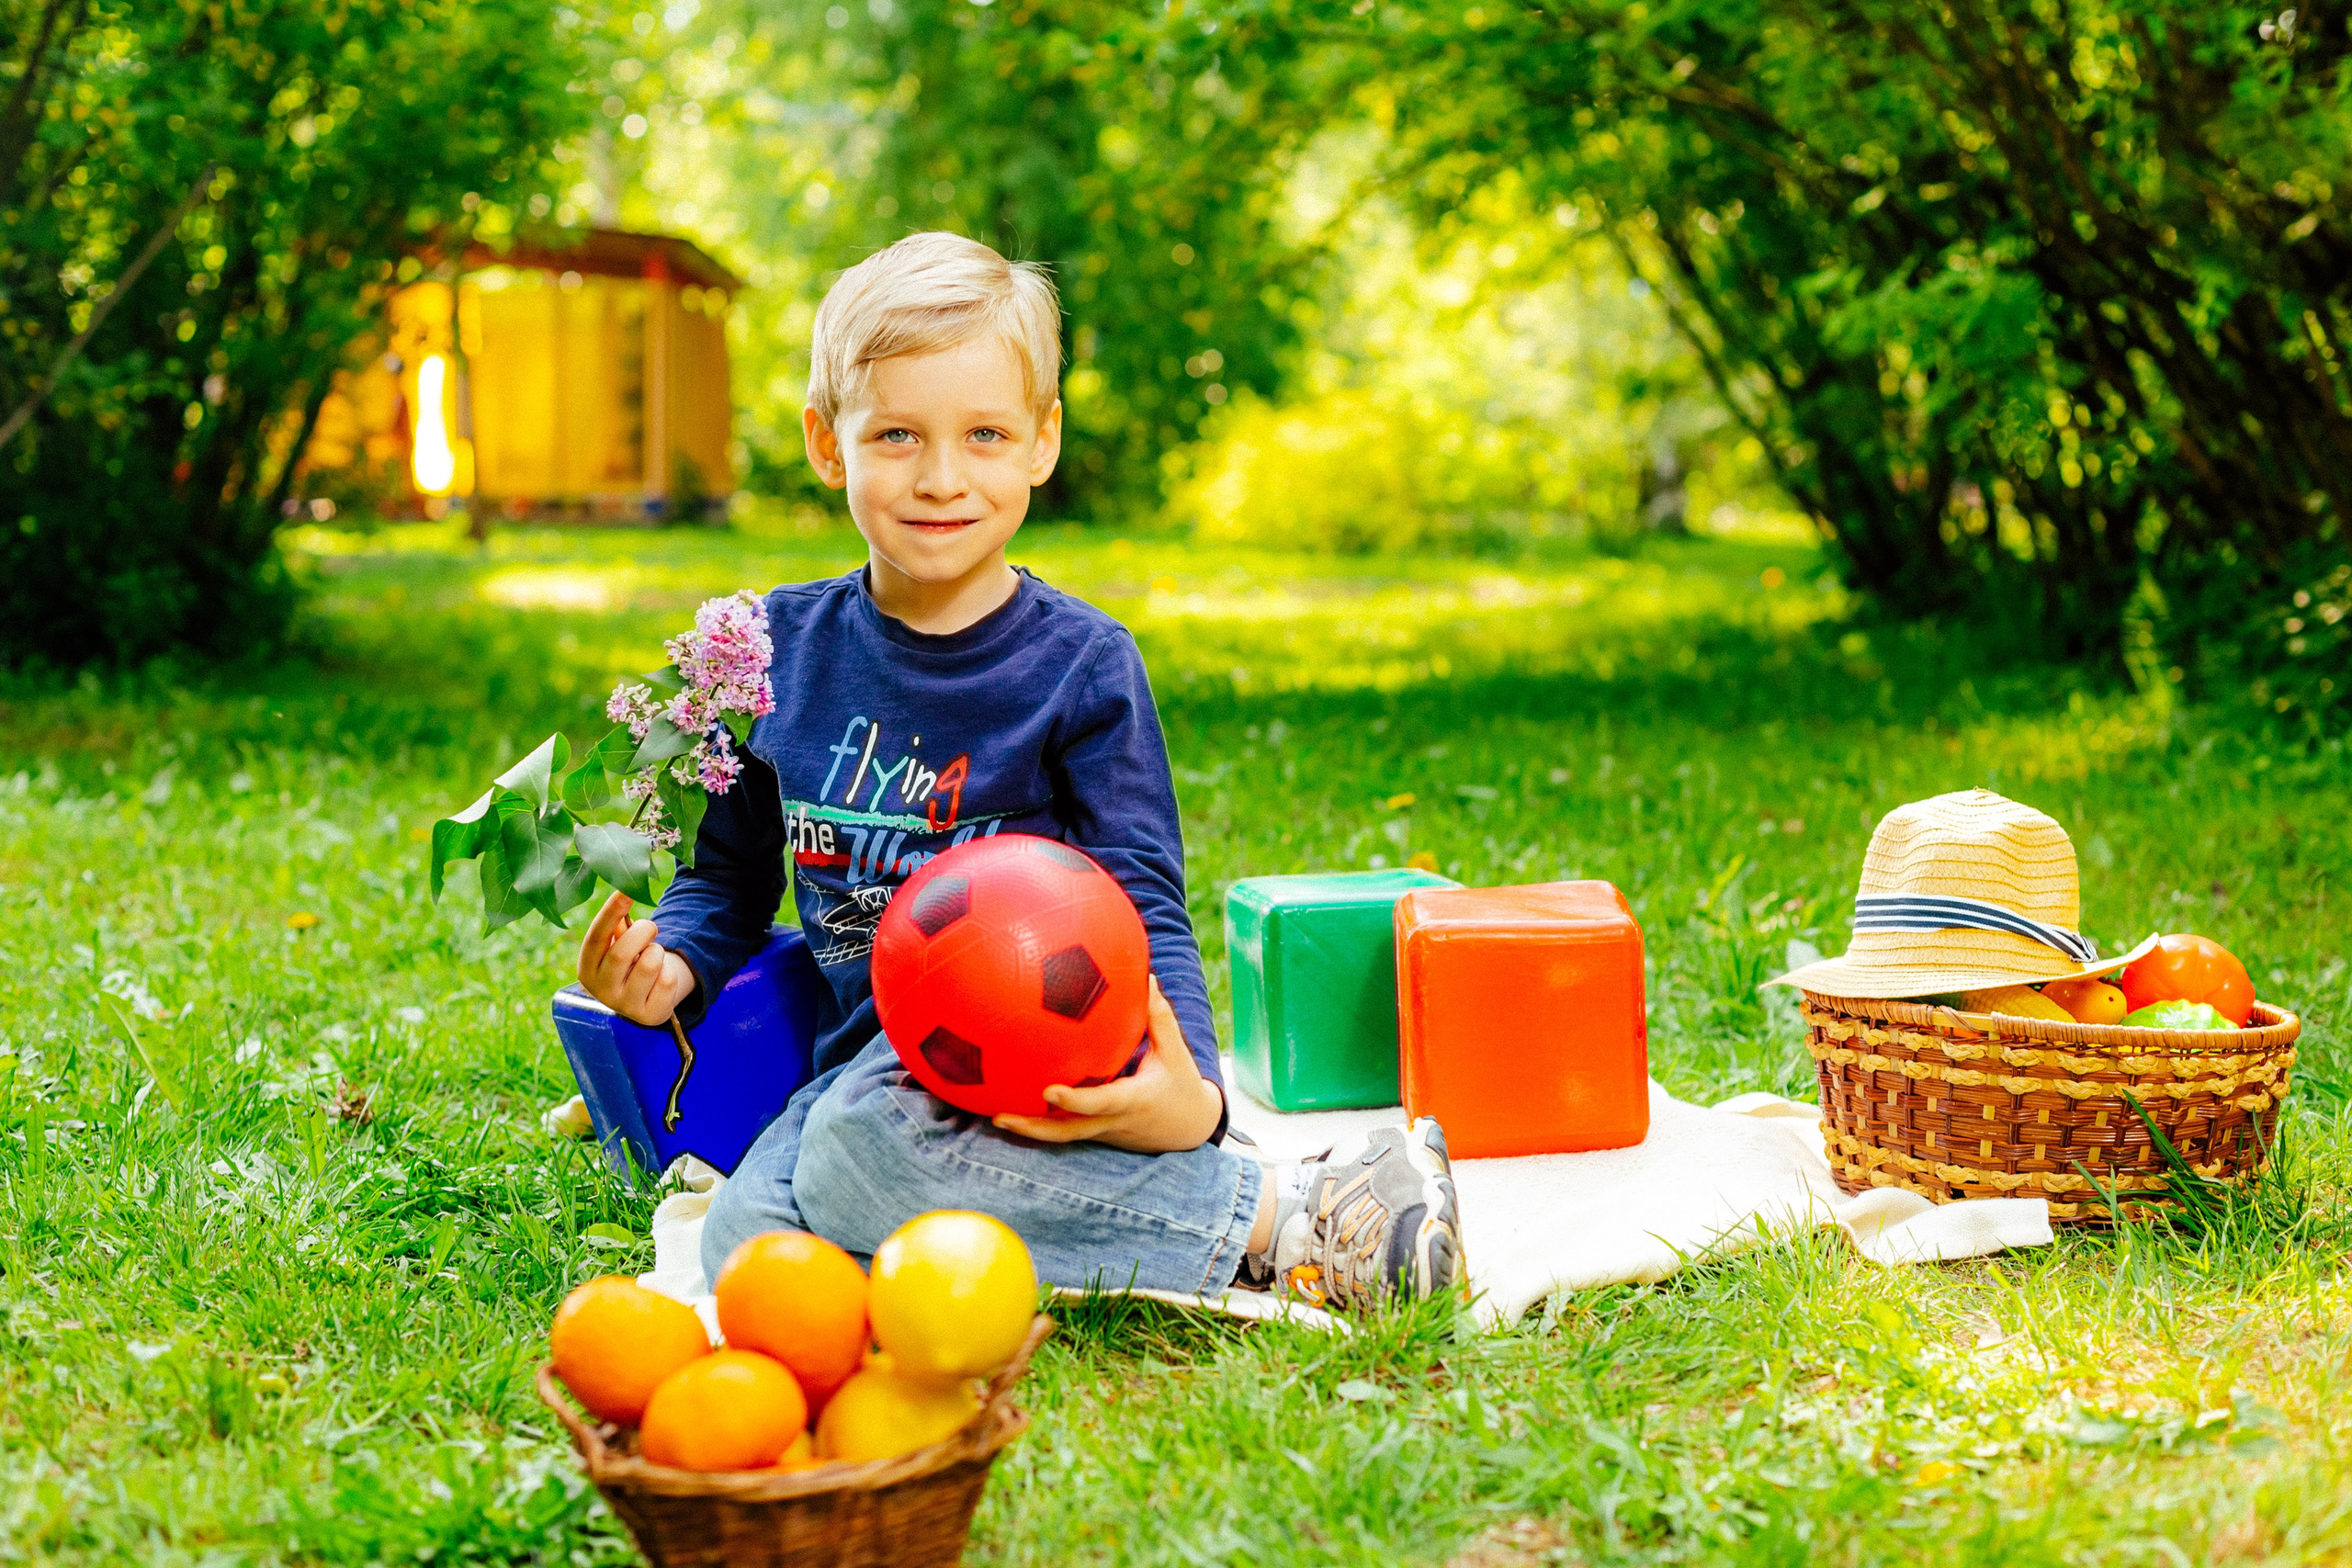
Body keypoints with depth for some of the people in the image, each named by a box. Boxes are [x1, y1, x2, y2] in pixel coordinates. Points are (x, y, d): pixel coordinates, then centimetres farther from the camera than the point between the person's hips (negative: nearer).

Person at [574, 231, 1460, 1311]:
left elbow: (1144, 907, -7)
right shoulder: (779, 646, 7)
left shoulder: (1081, 665, -3)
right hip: (868, 1057, 4)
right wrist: (671, 965, -6)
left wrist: (1190, 1090, -26)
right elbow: (731, 872, 18)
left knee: (863, 1146, -37)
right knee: (746, 1244, -27)